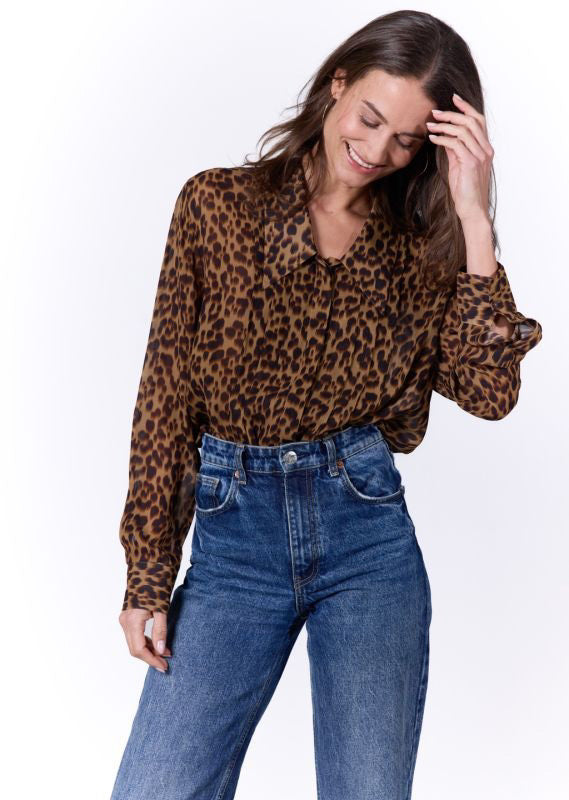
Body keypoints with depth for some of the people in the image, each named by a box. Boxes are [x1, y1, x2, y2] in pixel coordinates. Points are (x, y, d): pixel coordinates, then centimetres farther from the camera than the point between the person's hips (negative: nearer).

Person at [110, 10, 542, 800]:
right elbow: (167, 392, 2)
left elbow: (489, 392, -9)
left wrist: (472, 219, -12)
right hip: (234, 536, -1)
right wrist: (148, 576, -1)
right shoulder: (218, 203, 3)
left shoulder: (424, 248, 6)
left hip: (369, 534, 1)